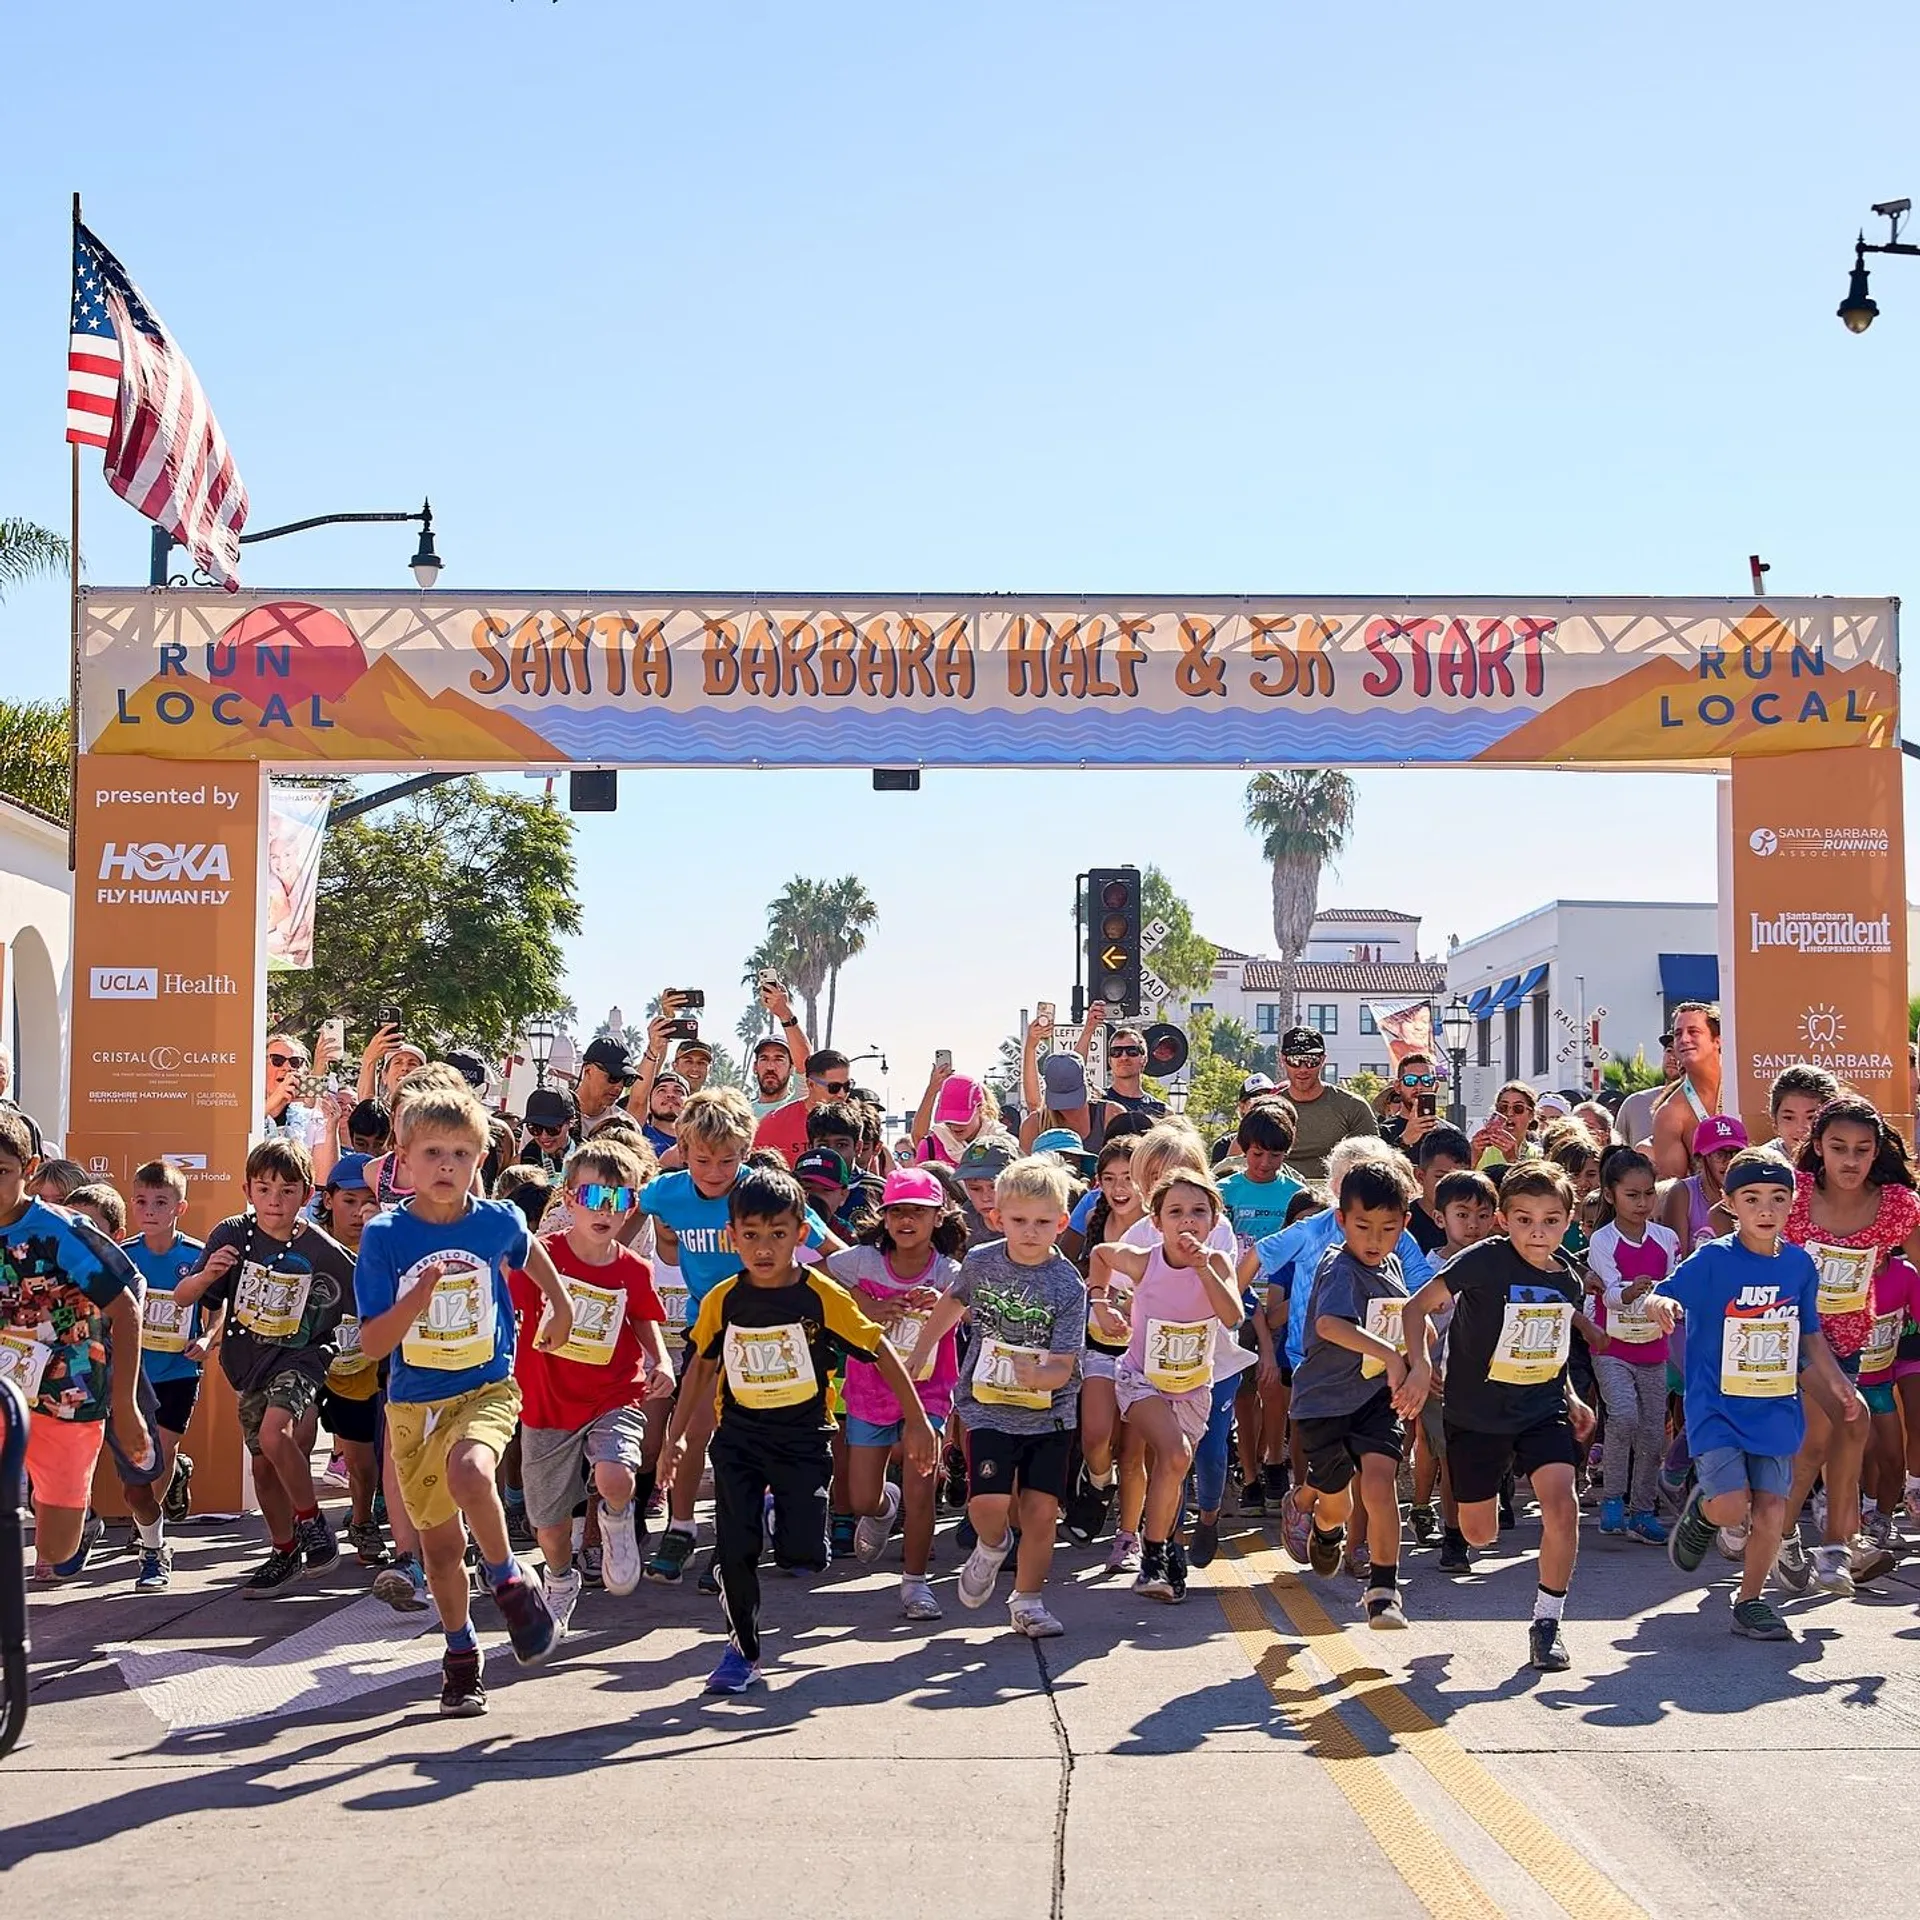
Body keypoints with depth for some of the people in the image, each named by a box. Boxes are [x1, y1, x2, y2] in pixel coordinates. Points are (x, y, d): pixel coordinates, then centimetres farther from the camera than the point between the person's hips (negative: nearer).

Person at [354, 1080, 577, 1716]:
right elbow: (373, 1343, -12)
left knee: (468, 1472, -33)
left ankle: (509, 1581, -10)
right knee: (440, 1540, 10)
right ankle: (460, 1653, 31)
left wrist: (561, 1305, 23)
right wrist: (417, 1297, -27)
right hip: (414, 1403, 1)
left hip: (487, 1389, -1)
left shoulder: (497, 1222, -6)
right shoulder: (385, 1235, -10)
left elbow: (529, 1251, 21)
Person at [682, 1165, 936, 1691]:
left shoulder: (822, 1296, -13)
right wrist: (678, 1437, 12)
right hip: (738, 1437, 2)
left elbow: (881, 1352, -5)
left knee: (803, 1558, -11)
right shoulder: (722, 1301, -6)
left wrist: (915, 1421, -4)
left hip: (802, 1436, -1)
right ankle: (743, 1649, 20)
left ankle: (777, 1508, 24)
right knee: (734, 1553, -2)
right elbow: (702, 1366, 10)